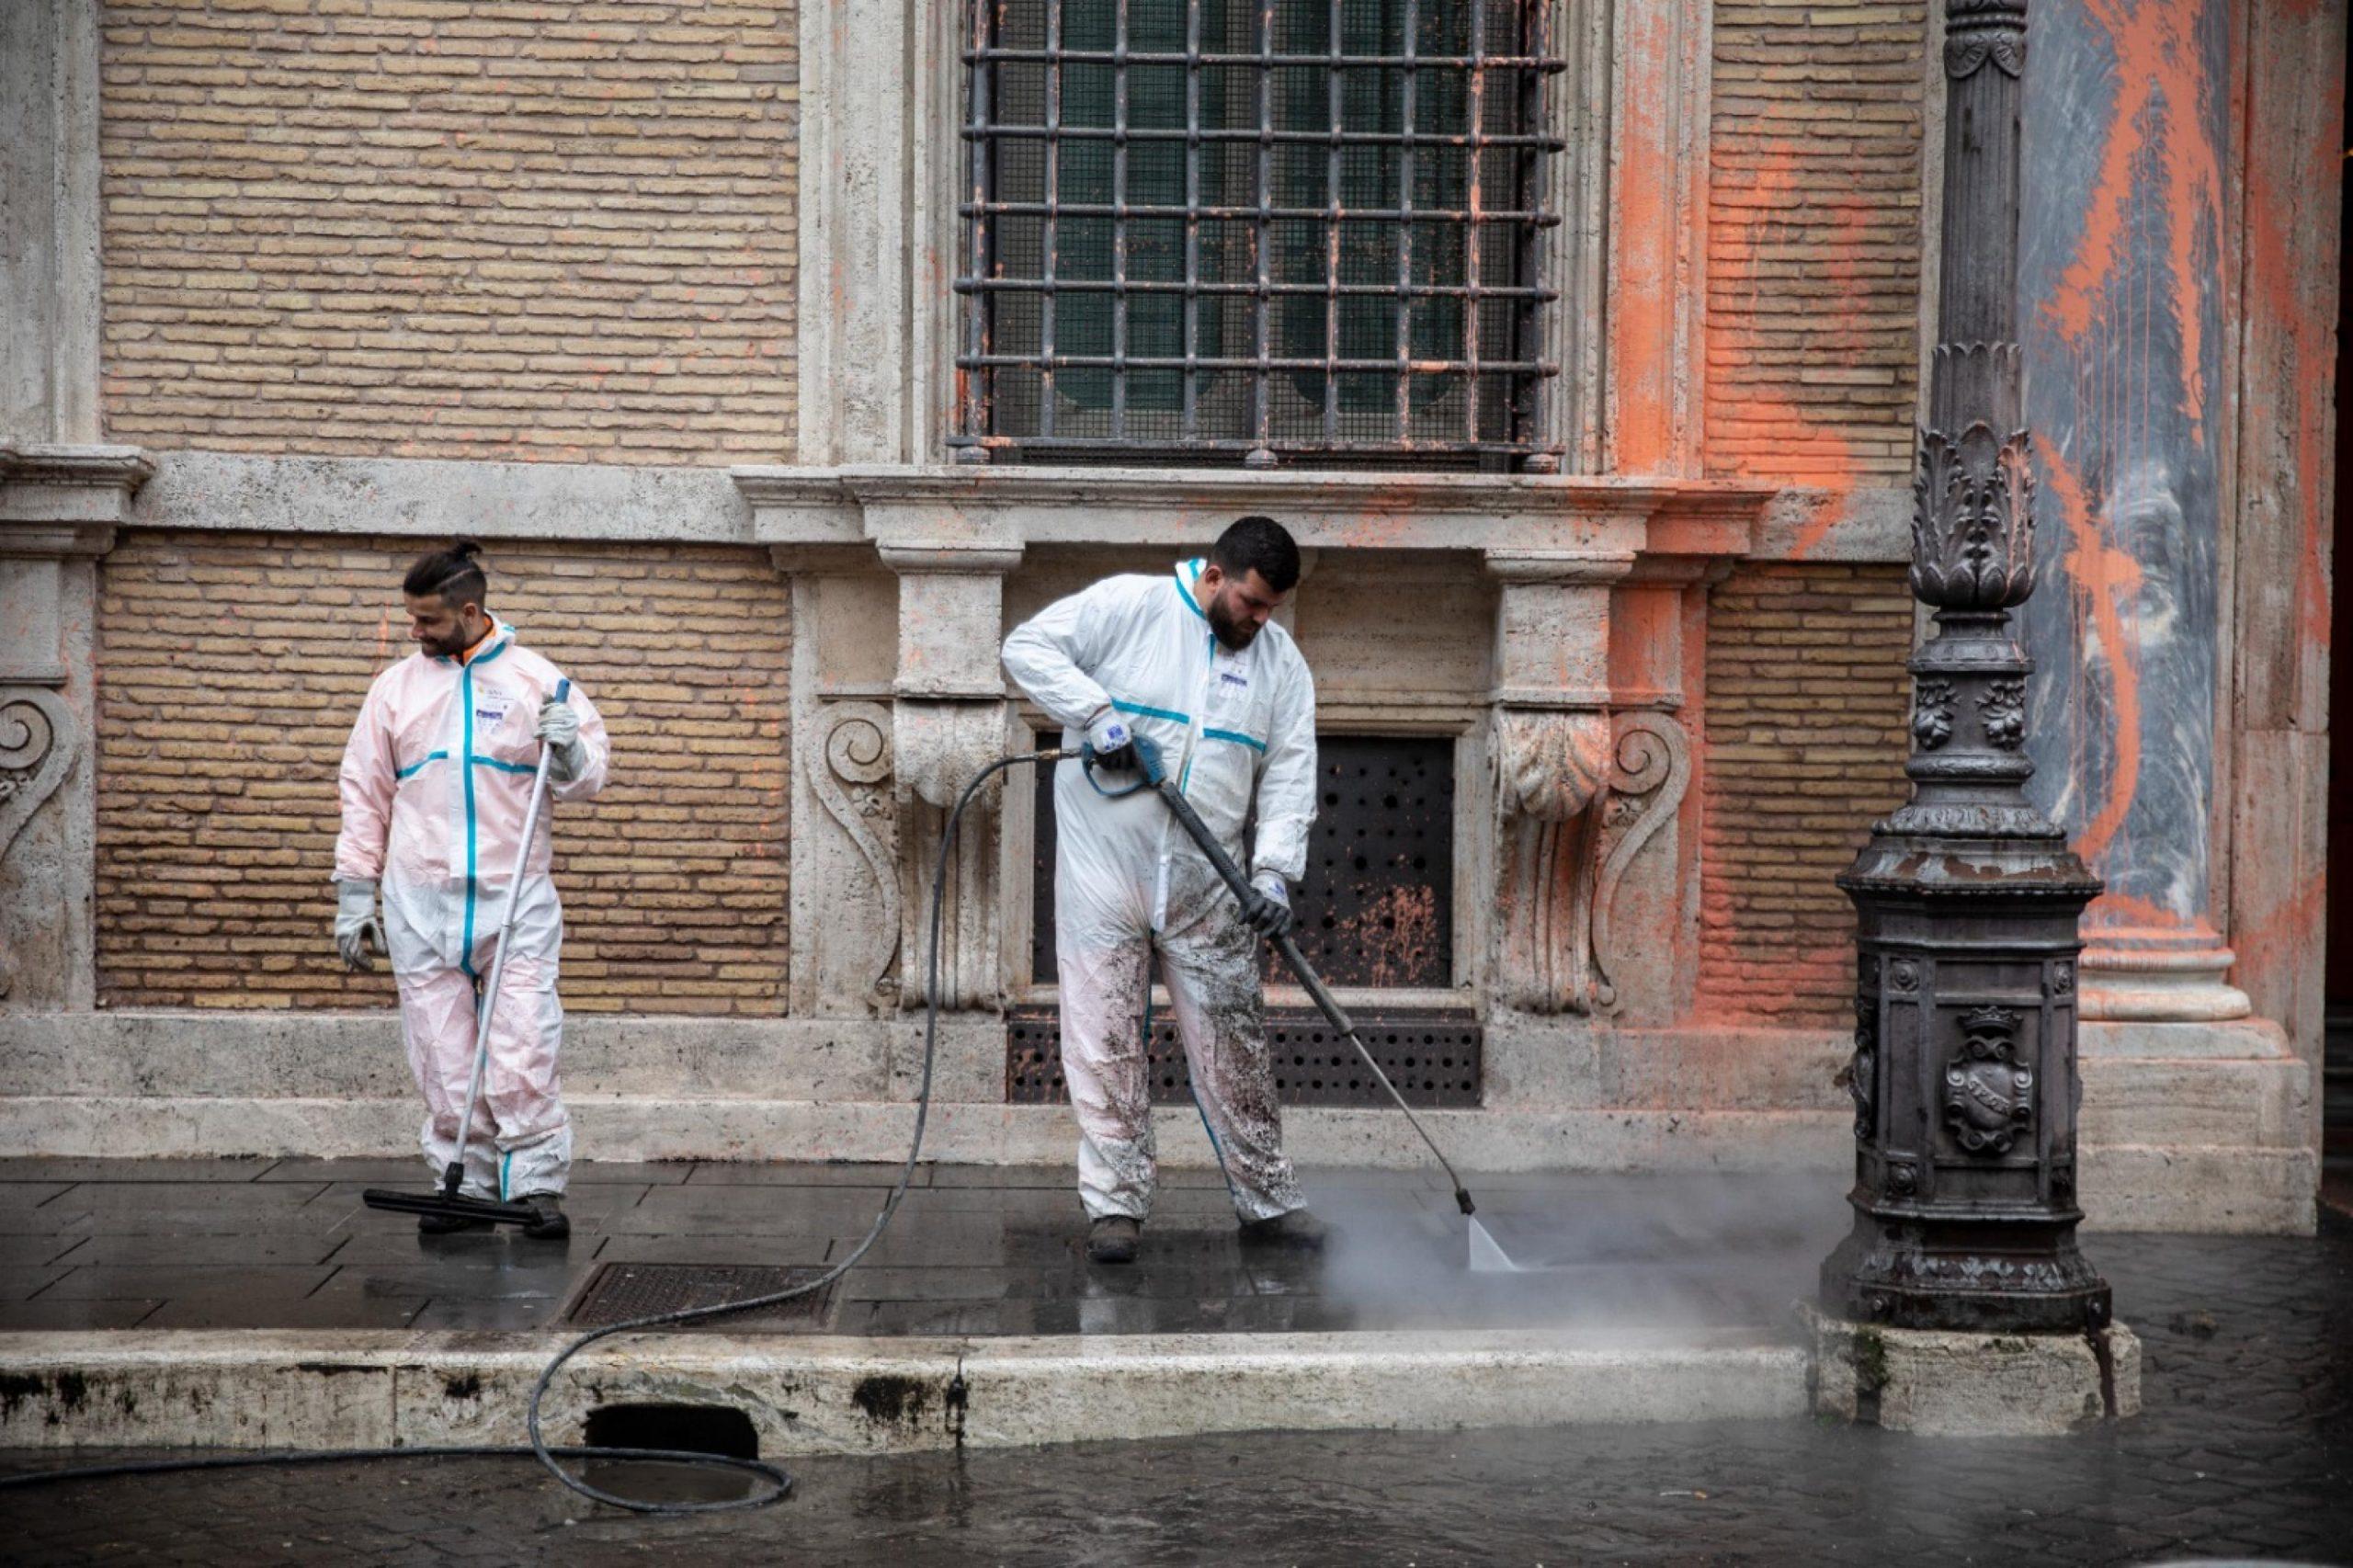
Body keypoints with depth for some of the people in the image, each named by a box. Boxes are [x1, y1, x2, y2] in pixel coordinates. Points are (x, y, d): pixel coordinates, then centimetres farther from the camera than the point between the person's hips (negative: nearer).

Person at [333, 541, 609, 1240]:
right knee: (442, 1062, 3)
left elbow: (584, 780, 9)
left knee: (523, 1056, -8)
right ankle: (464, 1186, 11)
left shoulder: (535, 680, 4)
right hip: (420, 902, 2)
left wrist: (568, 751, -15)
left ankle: (537, 1187, -1)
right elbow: (365, 795, 13)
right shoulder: (396, 687, 9)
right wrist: (355, 895, 9)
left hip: (516, 900, -2)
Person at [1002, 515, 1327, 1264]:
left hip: (1207, 885, 3)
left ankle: (1268, 1201, 16)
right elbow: (1029, 647, -6)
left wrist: (1274, 870, -11)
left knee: (1234, 1044, 6)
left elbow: (1290, 775, 3)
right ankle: (1115, 1204, 4)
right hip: (1105, 866, -3)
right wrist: (1097, 713, -18)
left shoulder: (1281, 661, 8)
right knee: (1106, 1038, -3)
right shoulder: (1128, 605, -3)